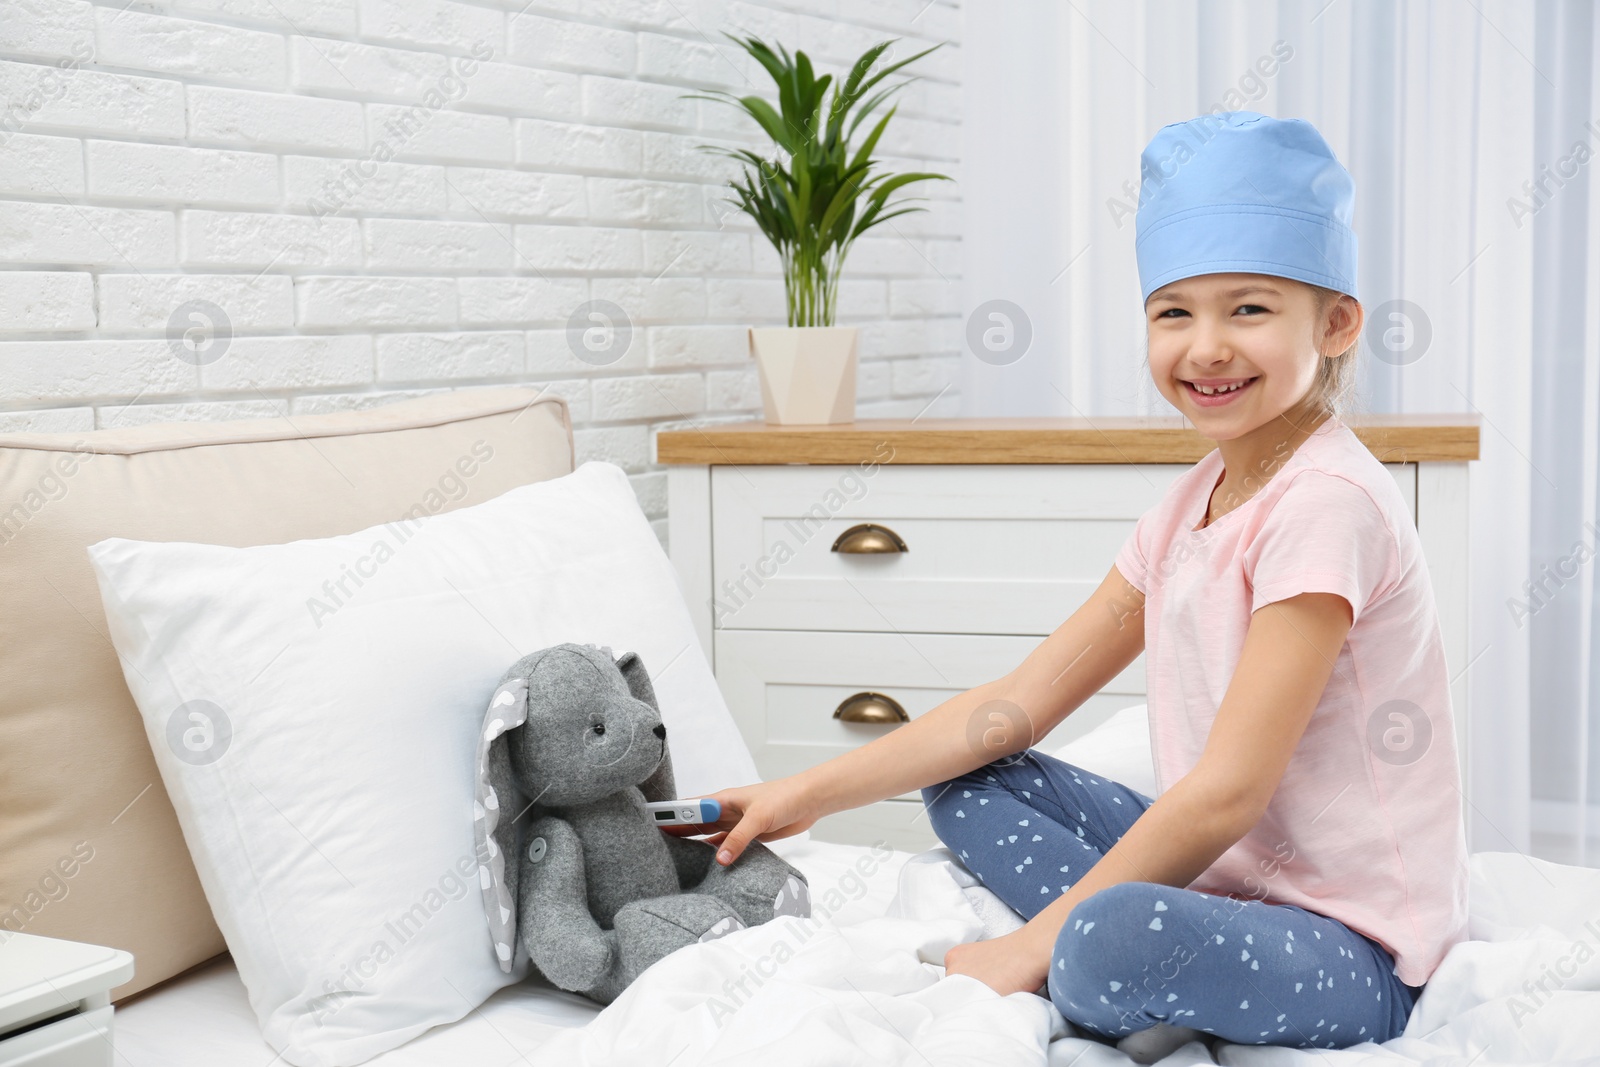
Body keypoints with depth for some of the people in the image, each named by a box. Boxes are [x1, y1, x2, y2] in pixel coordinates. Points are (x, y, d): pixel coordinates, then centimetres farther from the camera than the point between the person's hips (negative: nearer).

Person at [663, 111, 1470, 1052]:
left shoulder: (1327, 501, -20)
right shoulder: (1191, 502, 8)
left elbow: (1226, 790, -23)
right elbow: (1021, 701, 8)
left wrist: (1031, 947, -18)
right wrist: (811, 795, 5)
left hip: (1354, 949, -9)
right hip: (1223, 871, 9)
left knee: (1118, 940, -38)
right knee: (970, 781, 8)